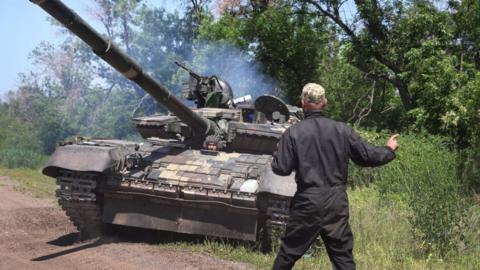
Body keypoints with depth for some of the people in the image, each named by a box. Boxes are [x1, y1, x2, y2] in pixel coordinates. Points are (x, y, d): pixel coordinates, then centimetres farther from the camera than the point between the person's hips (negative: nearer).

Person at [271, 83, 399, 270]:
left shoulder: (293, 133, -7)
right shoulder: (342, 130, 0)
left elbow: (281, 168, -8)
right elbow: (368, 157, 4)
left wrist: (277, 154, 14)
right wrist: (389, 150, 24)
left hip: (307, 202, -2)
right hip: (337, 202, 2)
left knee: (288, 253, 11)